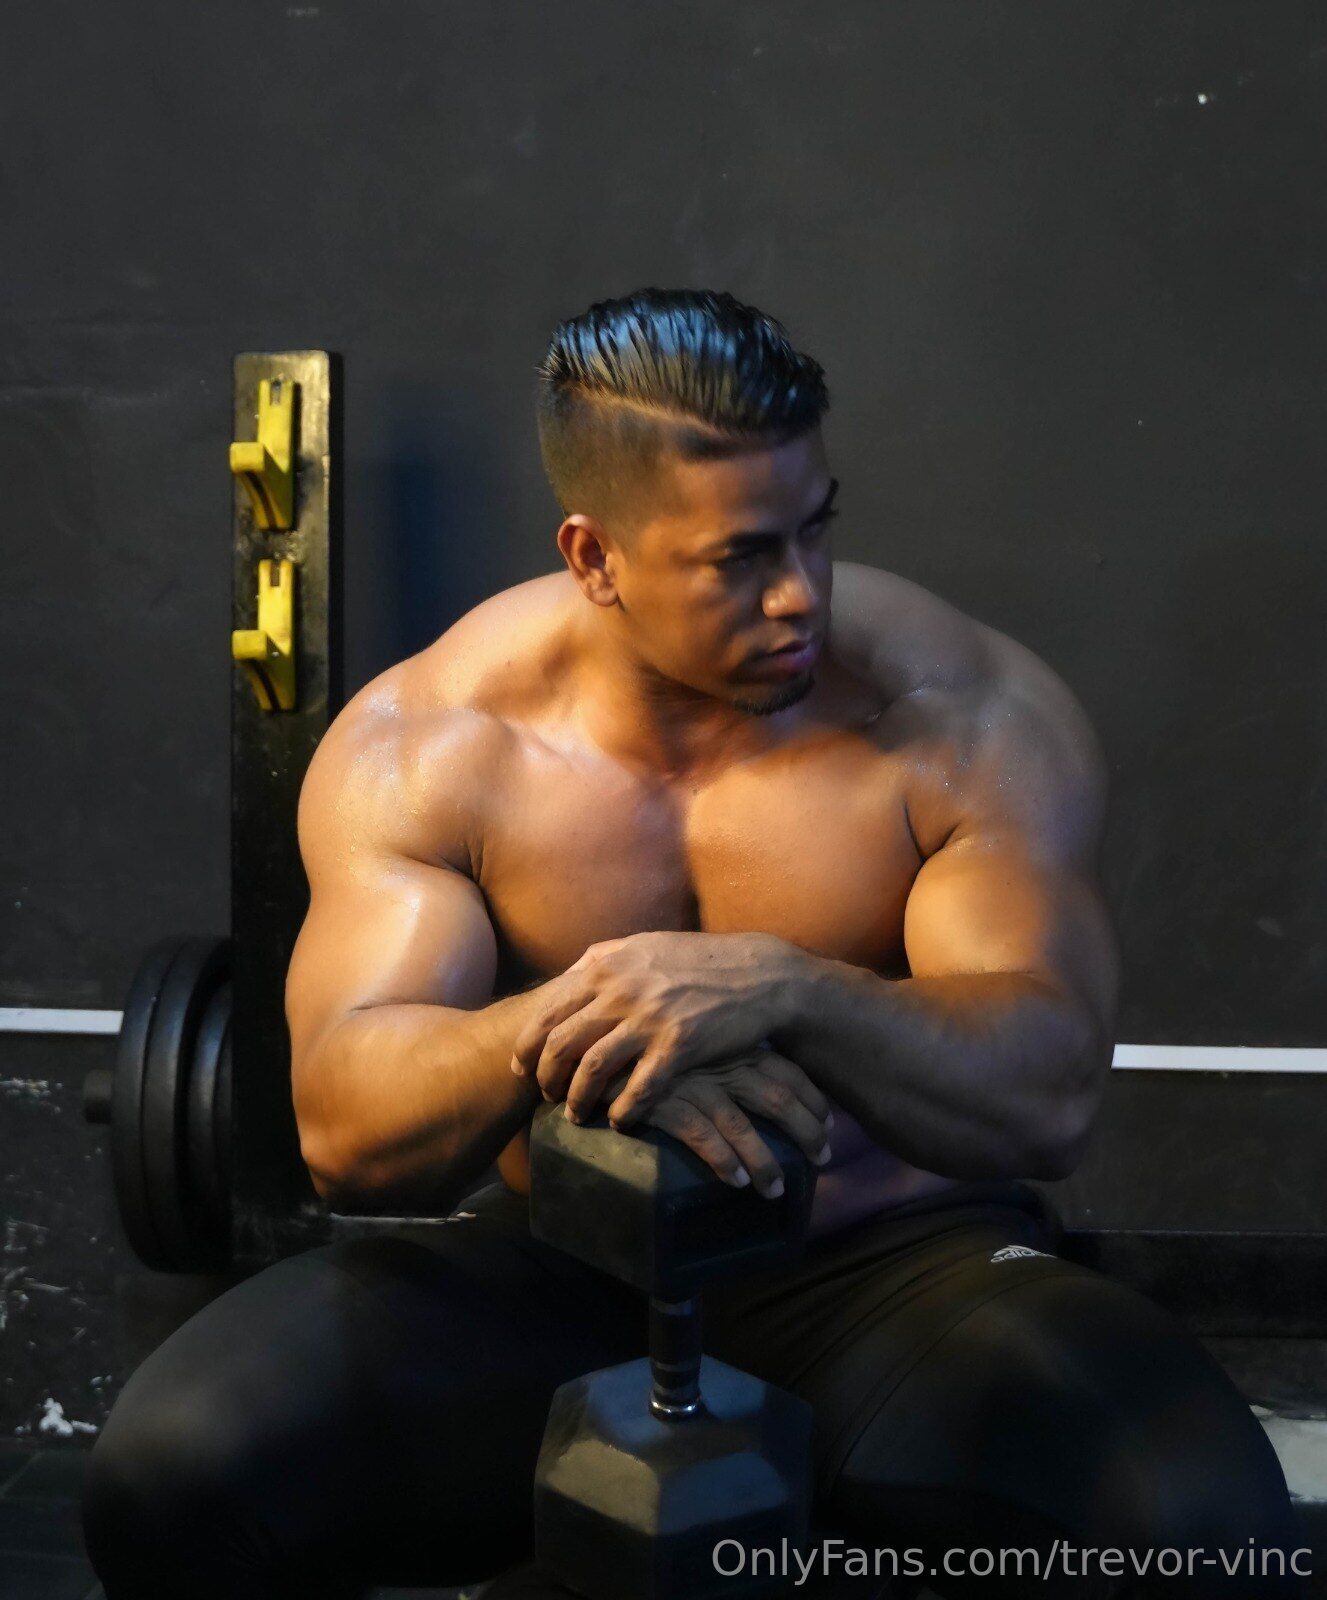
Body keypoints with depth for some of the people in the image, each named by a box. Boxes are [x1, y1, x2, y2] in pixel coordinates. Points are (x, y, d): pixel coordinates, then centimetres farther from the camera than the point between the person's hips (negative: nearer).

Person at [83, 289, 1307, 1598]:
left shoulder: (973, 716, -11)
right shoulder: (422, 744, -7)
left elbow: (1048, 1097, -21)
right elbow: (344, 1125, -15)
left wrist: (783, 991, -41)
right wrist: (549, 1029, -37)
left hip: (894, 1261, 0)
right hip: (542, 1269, 1)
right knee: (170, 1476, -24)